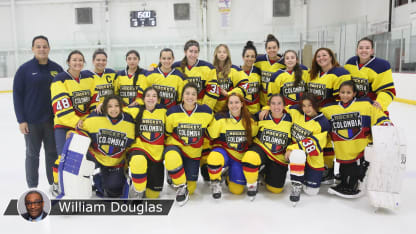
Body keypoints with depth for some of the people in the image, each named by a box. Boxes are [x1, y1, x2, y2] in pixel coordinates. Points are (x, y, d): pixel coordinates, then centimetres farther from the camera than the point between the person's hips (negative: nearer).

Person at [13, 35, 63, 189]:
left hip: (53, 120, 3)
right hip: (31, 121, -2)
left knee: (53, 152, 12)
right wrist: (21, 120, -10)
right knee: (32, 154, 10)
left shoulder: (57, 69, 2)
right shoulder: (25, 69, -6)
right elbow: (17, 95, -6)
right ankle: (32, 187, 23)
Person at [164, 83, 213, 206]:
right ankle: (181, 186, -14)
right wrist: (168, 148, 3)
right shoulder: (172, 112, -11)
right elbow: (167, 132, 4)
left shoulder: (206, 112, -10)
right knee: (172, 158, -40)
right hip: (175, 146, -1)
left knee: (190, 188, 2)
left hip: (194, 152, 2)